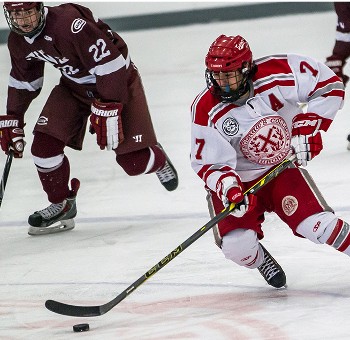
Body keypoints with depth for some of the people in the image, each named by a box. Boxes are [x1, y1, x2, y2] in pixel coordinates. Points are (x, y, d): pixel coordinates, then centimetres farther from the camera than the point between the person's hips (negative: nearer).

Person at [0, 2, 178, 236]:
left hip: (116, 78, -7)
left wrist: (108, 108, -32)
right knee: (44, 144, -10)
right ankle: (62, 205, 12)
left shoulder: (68, 22, -34)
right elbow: (23, 81, 13)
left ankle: (158, 161, 30)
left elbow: (109, 61, -33)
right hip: (74, 84, 7)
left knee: (133, 161, -8)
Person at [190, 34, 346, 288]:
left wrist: (307, 125, -19)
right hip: (237, 179, 0)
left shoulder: (277, 73, -21)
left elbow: (330, 86, -11)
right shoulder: (205, 110, -20)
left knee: (316, 224, -19)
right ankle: (261, 262, 17)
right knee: (238, 246, -19)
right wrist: (227, 188, -34)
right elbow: (207, 163, -15)